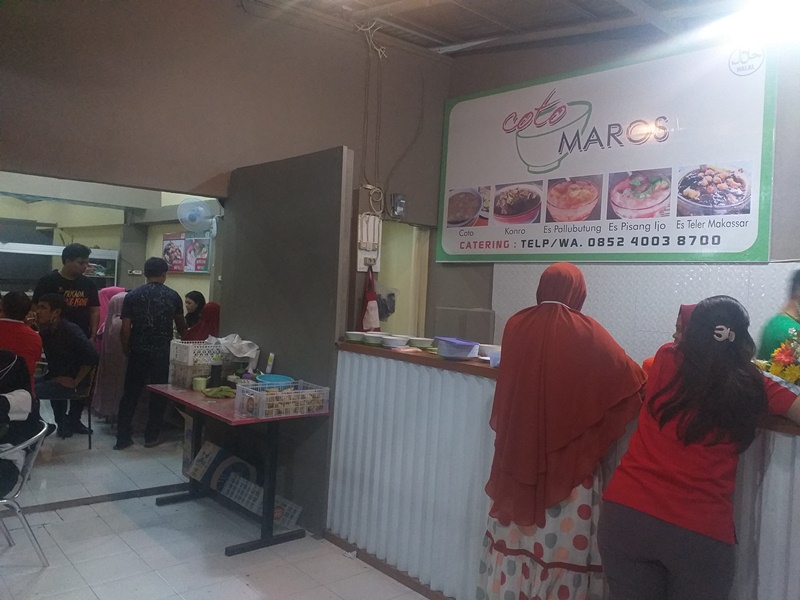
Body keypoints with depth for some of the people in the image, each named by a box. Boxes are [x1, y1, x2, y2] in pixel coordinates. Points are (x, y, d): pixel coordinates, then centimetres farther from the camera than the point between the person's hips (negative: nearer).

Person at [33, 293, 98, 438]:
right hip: (55, 378, 9)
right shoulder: (44, 330, 7)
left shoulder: (70, 330, -18)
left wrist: (75, 382, -22)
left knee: (31, 391, -20)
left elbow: (91, 356, -28)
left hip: (71, 382, -9)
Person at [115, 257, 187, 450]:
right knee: (159, 394, 11)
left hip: (139, 352, 0)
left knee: (130, 393, 9)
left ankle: (123, 437, 11)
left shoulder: (132, 295, -2)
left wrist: (126, 349, 12)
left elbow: (125, 329, -5)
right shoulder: (173, 296, 1)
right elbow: (181, 325, 15)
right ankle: (152, 436, 17)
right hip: (163, 352, 0)